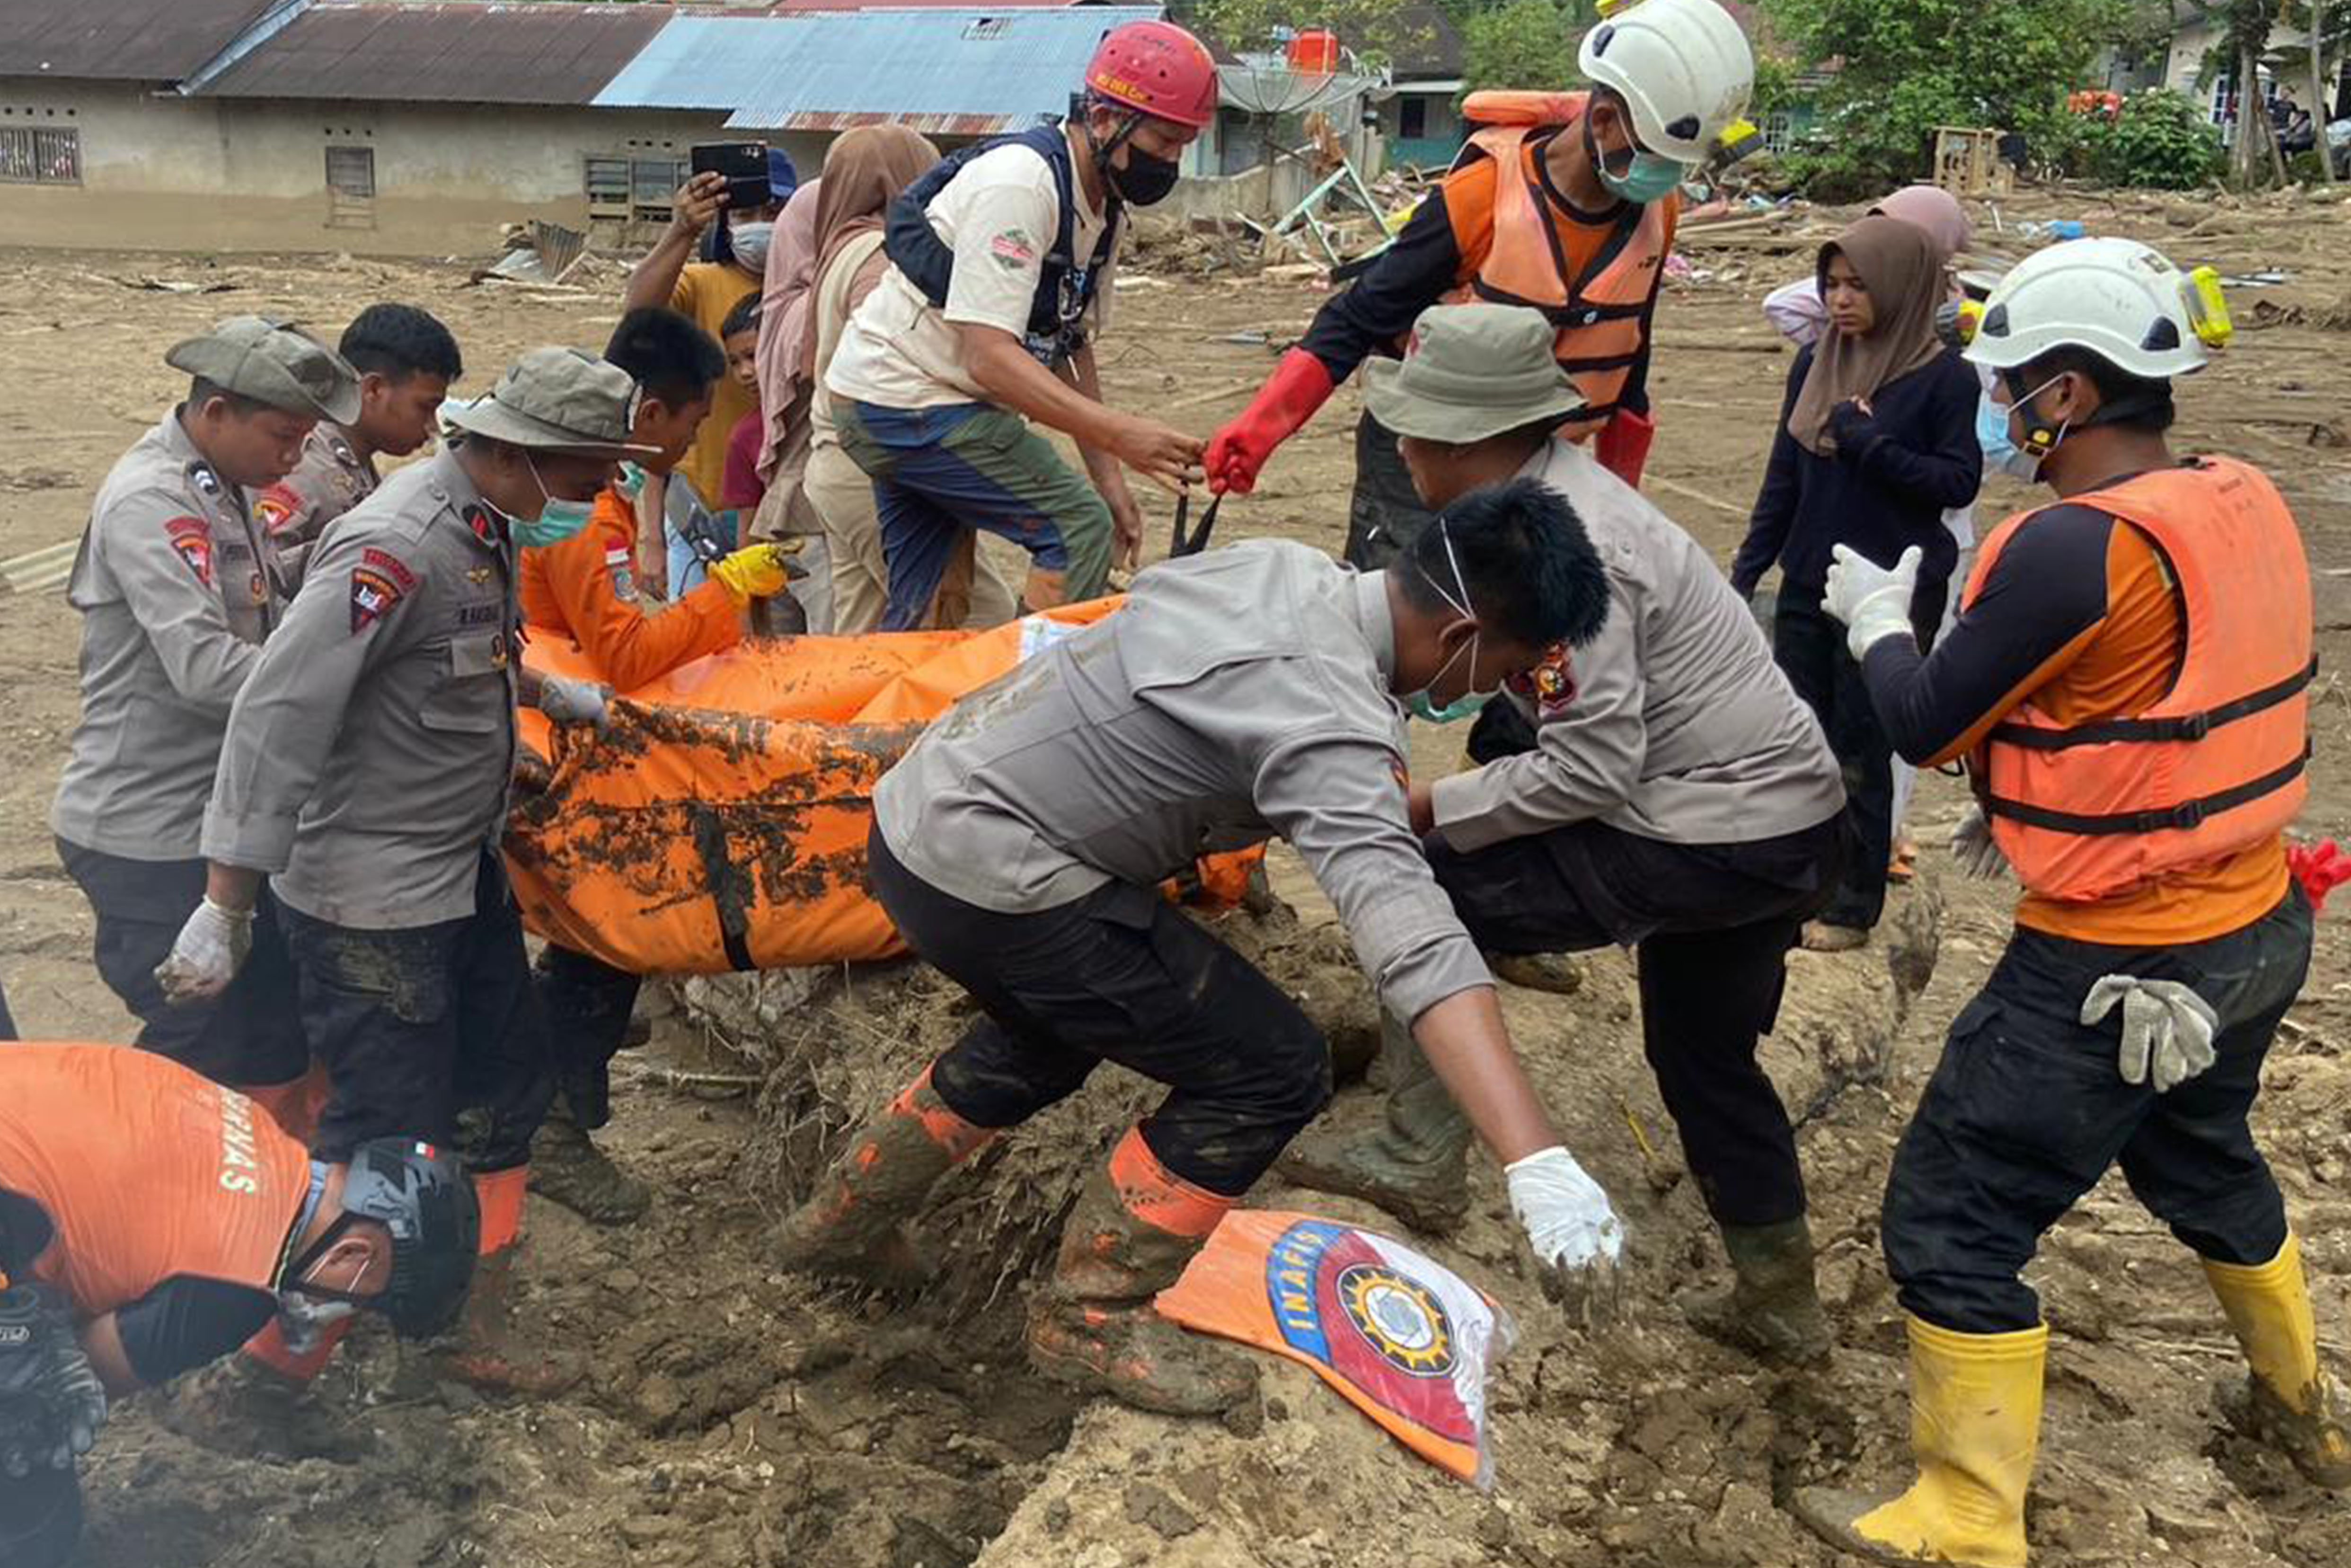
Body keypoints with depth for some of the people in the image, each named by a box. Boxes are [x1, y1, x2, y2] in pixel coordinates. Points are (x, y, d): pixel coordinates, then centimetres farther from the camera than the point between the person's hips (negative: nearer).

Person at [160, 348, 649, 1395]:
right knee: (387, 1140, 0)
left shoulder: (485, 524, 3)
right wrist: (223, 910, -26)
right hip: (371, 902, -10)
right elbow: (278, 716, -27)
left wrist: (549, 694, 17)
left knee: (504, 1090, 17)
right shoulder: (398, 547, -25)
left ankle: (471, 1334, 33)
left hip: (464, 875, 10)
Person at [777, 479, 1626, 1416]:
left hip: (915, 807, 10)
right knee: (1270, 1072, -4)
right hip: (986, 875, -10)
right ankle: (1089, 1319, 12)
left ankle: (844, 1223, 48)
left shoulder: (1284, 565, 3)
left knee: (1048, 1038, 34)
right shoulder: (1326, 722, -24)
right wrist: (1537, 1162, -43)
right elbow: (1409, 935, -36)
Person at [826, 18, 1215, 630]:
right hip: (909, 401, -9)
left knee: (911, 612, 13)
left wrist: (1109, 479, 5)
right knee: (1079, 532, -12)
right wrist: (1122, 434, -36)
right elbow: (990, 356, -29)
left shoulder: (1105, 207, 7)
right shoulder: (1020, 183, -22)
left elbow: (1071, 350, 13)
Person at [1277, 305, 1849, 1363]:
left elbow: (1592, 771, -24)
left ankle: (1421, 1160, 6)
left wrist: (1430, 808, -13)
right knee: (1702, 1050, 26)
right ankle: (1779, 1303, 39)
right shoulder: (1553, 491, 6)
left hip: (1716, 845, -10)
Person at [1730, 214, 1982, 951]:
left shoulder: (1944, 377, -9)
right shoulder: (1815, 363, 5)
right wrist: (1747, 570, 8)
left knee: (1861, 753, 3)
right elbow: (1783, 477, 10)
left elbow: (1960, 482, -11)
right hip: (1807, 586, 5)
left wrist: (1871, 444, -20)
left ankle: (1852, 908, 17)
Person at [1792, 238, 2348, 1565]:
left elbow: (1926, 727, -13)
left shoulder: (2076, 548, -25)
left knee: (1954, 1225, 4)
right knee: (2202, 1158, 33)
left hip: (2115, 969, -9)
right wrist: (2034, 795, 16)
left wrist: (1876, 619, 5)